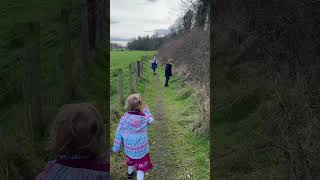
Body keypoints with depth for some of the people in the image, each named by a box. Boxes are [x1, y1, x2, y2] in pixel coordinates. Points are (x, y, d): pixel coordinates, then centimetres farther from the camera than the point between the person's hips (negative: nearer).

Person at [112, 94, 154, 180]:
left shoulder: (124, 119, -18)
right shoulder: (145, 118, -20)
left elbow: (119, 135, -10)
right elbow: (150, 120, 6)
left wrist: (116, 148, 3)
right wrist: (147, 110, 19)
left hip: (129, 148, 3)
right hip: (141, 149, -3)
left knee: (131, 160, 31)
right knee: (141, 166, 14)